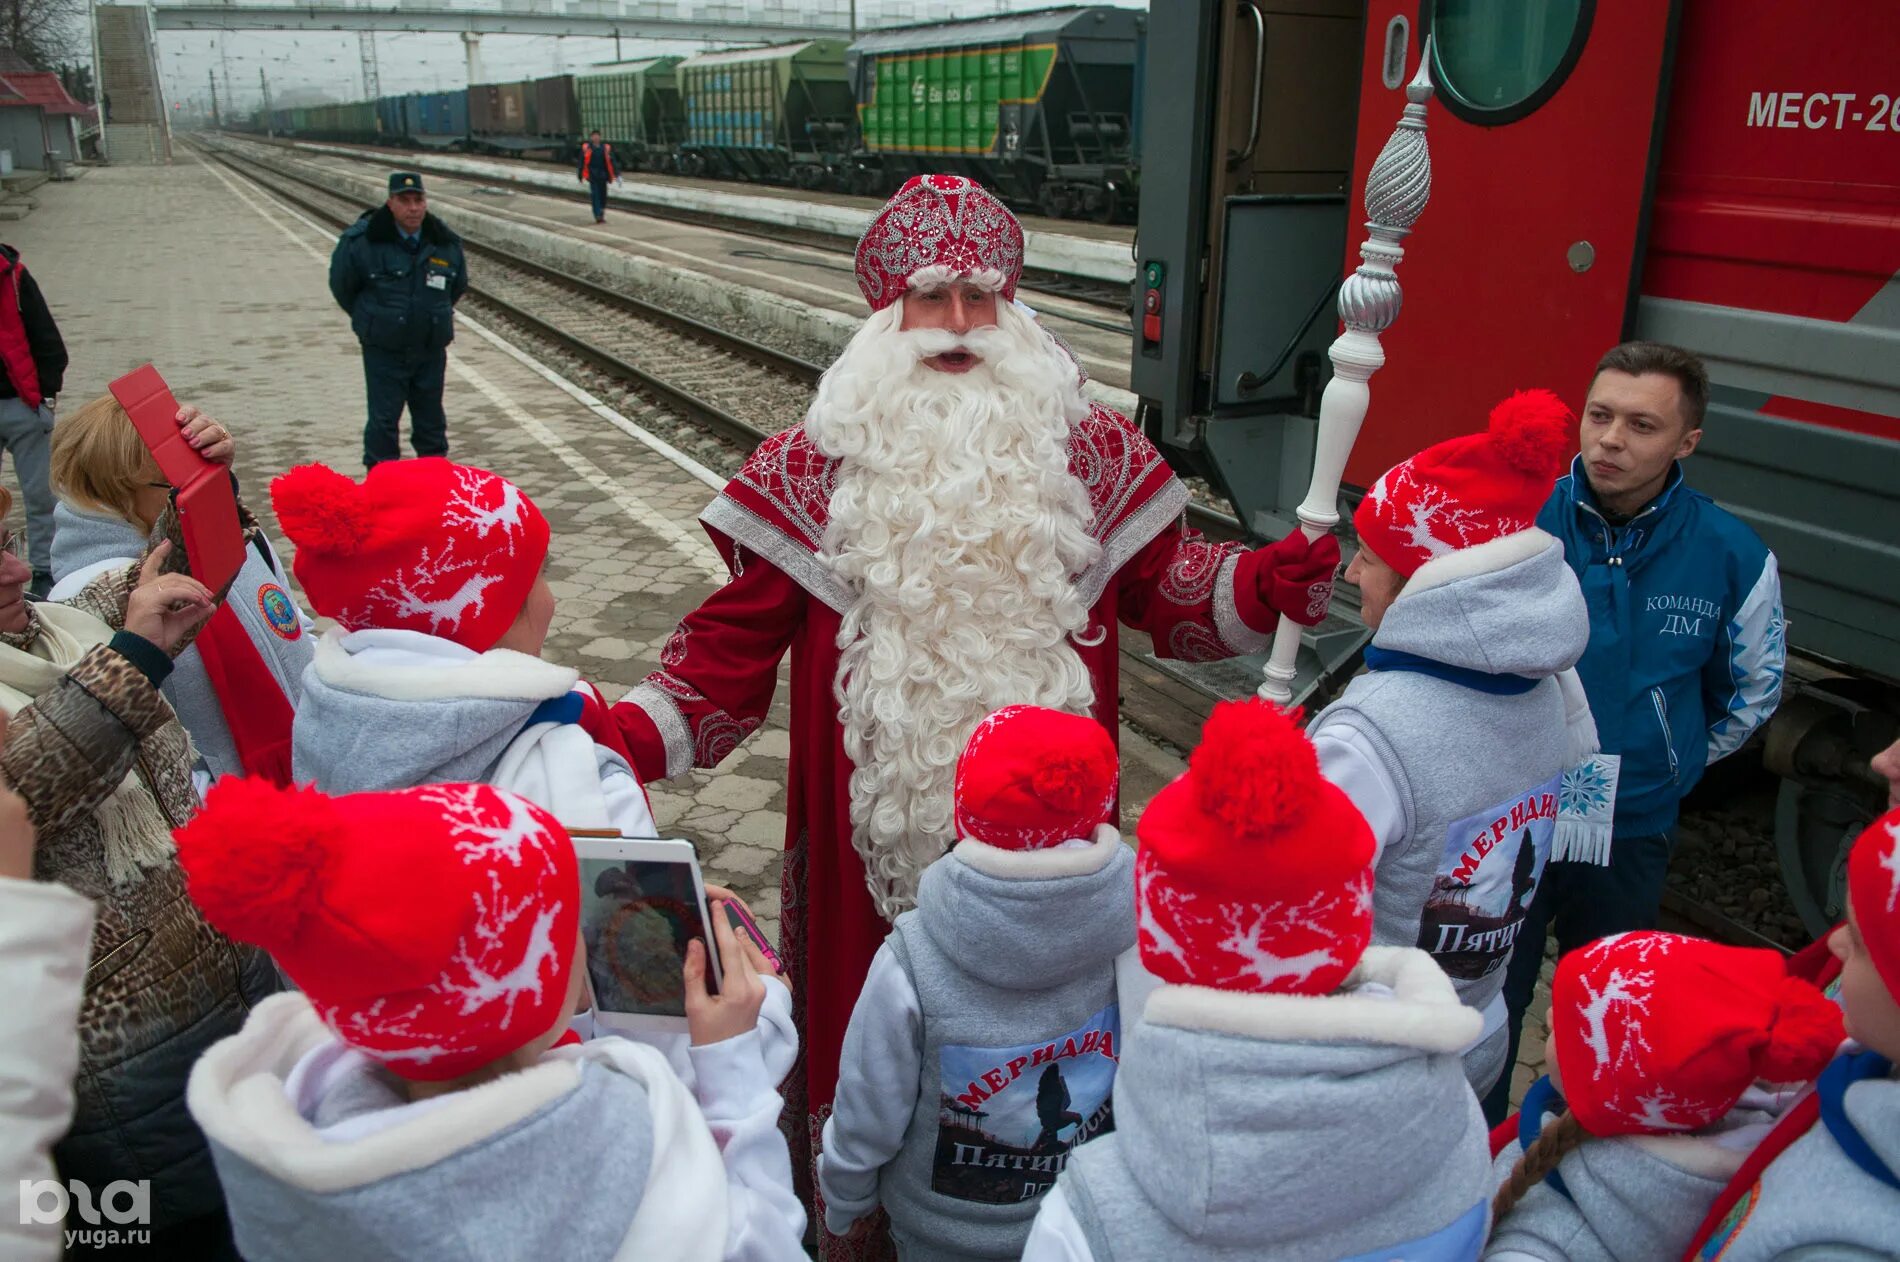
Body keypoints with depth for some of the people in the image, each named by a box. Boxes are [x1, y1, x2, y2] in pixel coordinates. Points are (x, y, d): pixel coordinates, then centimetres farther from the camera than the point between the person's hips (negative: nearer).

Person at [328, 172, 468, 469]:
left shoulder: (446, 243, -1)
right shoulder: (361, 240, -12)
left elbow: (458, 286, 16)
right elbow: (341, 286, 2)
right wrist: (370, 320, 9)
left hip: (431, 349, 3)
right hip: (383, 350, -3)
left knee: (431, 419, 13)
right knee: (383, 421, -2)